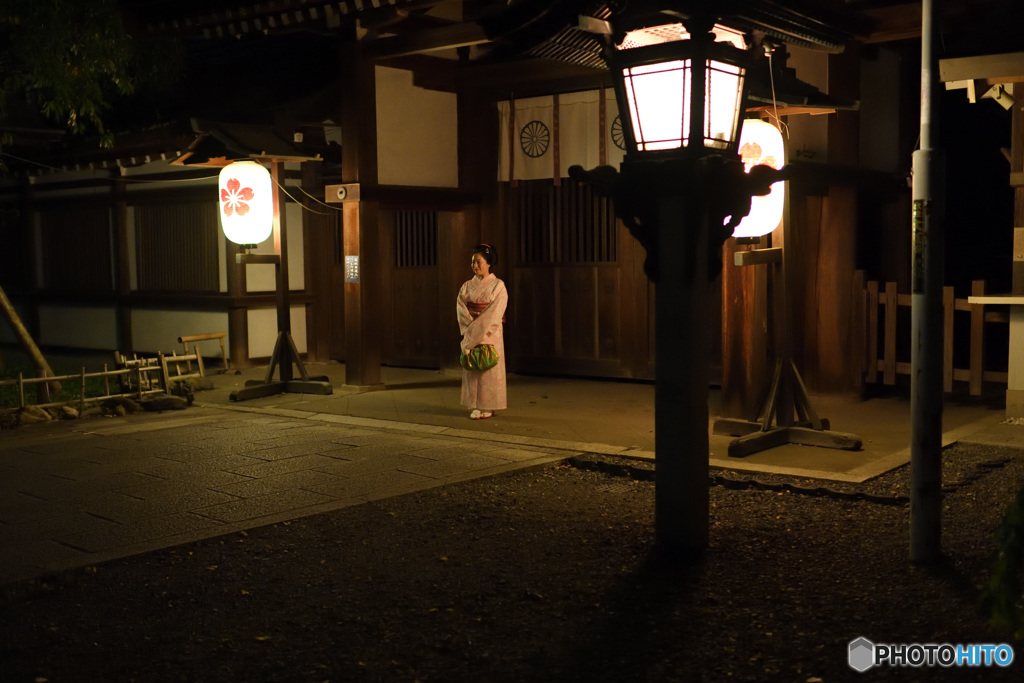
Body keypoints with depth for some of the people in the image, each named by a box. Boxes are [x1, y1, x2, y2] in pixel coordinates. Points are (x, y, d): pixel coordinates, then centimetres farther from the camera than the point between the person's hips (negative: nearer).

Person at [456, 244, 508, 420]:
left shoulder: (498, 286, -2)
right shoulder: (467, 286, 9)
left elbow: (495, 313, -10)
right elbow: (461, 311, 1)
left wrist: (478, 329, -16)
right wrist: (471, 328, -13)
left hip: (490, 335, -4)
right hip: (470, 335, 4)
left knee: (489, 370, -2)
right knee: (472, 370, 2)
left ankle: (488, 407, 4)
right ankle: (476, 406, 8)